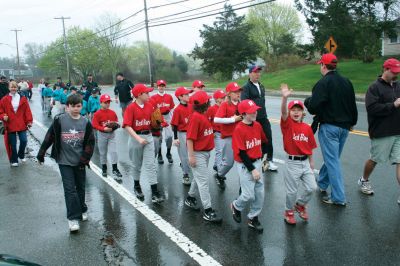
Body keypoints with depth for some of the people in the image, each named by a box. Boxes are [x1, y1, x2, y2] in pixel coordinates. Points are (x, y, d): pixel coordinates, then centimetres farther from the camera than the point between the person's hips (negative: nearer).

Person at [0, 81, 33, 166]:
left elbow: (27, 111, -1)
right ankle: (14, 160, 21)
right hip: (10, 125, -1)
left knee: (24, 141, 2)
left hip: (21, 125, 1)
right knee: (12, 144, 6)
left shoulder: (22, 98, 2)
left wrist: (29, 121, -6)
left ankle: (21, 155, 30)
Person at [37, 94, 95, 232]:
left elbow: (90, 142, 0)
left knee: (80, 187, 15)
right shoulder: (59, 120, -9)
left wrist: (85, 158, -5)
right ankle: (73, 218, 0)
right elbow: (49, 137, -3)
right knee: (70, 189, -5)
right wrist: (41, 154, 1)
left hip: (79, 162, 3)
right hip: (64, 161, -2)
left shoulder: (85, 123, -2)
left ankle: (82, 210, 34)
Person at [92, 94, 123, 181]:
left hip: (112, 134, 2)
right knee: (103, 153, 11)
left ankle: (115, 169, 1)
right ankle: (104, 169, 26)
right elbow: (94, 125, -16)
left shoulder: (113, 113, 1)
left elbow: (116, 122, 11)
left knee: (113, 151, -4)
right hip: (102, 135, -2)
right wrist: (104, 129, -27)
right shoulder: (97, 114, -10)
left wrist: (116, 125, -12)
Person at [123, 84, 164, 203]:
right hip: (135, 137, -3)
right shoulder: (131, 108, -11)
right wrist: (138, 138, -26)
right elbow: (127, 126, -18)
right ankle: (137, 186, 34)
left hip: (148, 136, 3)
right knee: (137, 164, 13)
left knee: (151, 164, -2)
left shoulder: (150, 106, 3)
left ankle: (154, 192, -2)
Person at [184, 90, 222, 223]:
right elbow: (190, 138, -20)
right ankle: (207, 211, -1)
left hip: (206, 152, 9)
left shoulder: (204, 115, 7)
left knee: (199, 177, 21)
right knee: (203, 181, -6)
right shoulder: (195, 117, -19)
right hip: (198, 154, -9)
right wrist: (191, 156, -21)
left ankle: (190, 198, 40)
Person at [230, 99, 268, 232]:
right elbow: (241, 153, -19)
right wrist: (252, 169, -18)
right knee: (249, 195, -4)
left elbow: (264, 142, 17)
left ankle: (253, 218, 26)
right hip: (244, 165, -6)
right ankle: (236, 206, 28)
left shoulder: (258, 125, 2)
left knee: (260, 193, 8)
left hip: (257, 162, 7)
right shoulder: (239, 129, -18)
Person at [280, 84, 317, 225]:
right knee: (292, 190, 8)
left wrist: (311, 162, 10)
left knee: (311, 187, 8)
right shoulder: (287, 124, -10)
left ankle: (300, 204, 36)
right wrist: (285, 97, -46)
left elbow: (310, 146, 8)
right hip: (292, 162, -4)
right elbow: (283, 112, -31)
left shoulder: (307, 128, 2)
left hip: (305, 162, 4)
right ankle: (289, 211, 32)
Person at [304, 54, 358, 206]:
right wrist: (352, 122, 30)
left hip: (329, 127, -7)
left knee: (332, 161, -4)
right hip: (344, 127, 7)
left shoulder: (323, 83, -15)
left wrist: (307, 101, 1)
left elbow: (313, 108, -21)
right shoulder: (346, 82, 8)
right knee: (332, 158, 20)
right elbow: (353, 105, 17)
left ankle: (339, 198, -2)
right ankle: (322, 183, 37)